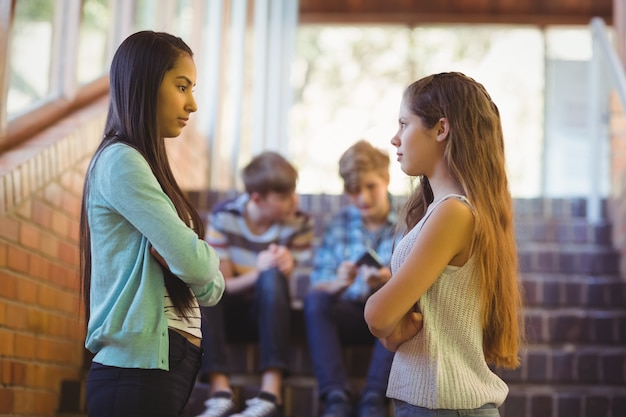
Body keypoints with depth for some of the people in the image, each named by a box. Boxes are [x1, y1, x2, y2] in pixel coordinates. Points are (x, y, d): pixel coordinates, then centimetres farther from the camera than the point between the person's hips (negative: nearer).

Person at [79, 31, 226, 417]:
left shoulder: (146, 167, 18)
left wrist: (186, 257, -11)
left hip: (170, 367, 9)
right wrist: (206, 254, 2)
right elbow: (193, 263, -19)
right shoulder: (120, 161, -10)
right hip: (139, 371, -9)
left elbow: (211, 288, 10)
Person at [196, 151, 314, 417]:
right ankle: (220, 391, -41)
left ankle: (271, 392, -40)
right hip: (229, 314, 0)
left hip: (270, 313, 0)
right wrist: (255, 274, -29)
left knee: (273, 277, -32)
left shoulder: (299, 223, -5)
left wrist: (289, 272, -32)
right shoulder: (224, 217, -8)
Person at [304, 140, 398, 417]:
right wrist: (338, 284, -25)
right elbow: (318, 286, -2)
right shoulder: (340, 224, 5)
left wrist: (392, 282, -29)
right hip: (351, 314, 2)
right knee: (314, 300, -27)